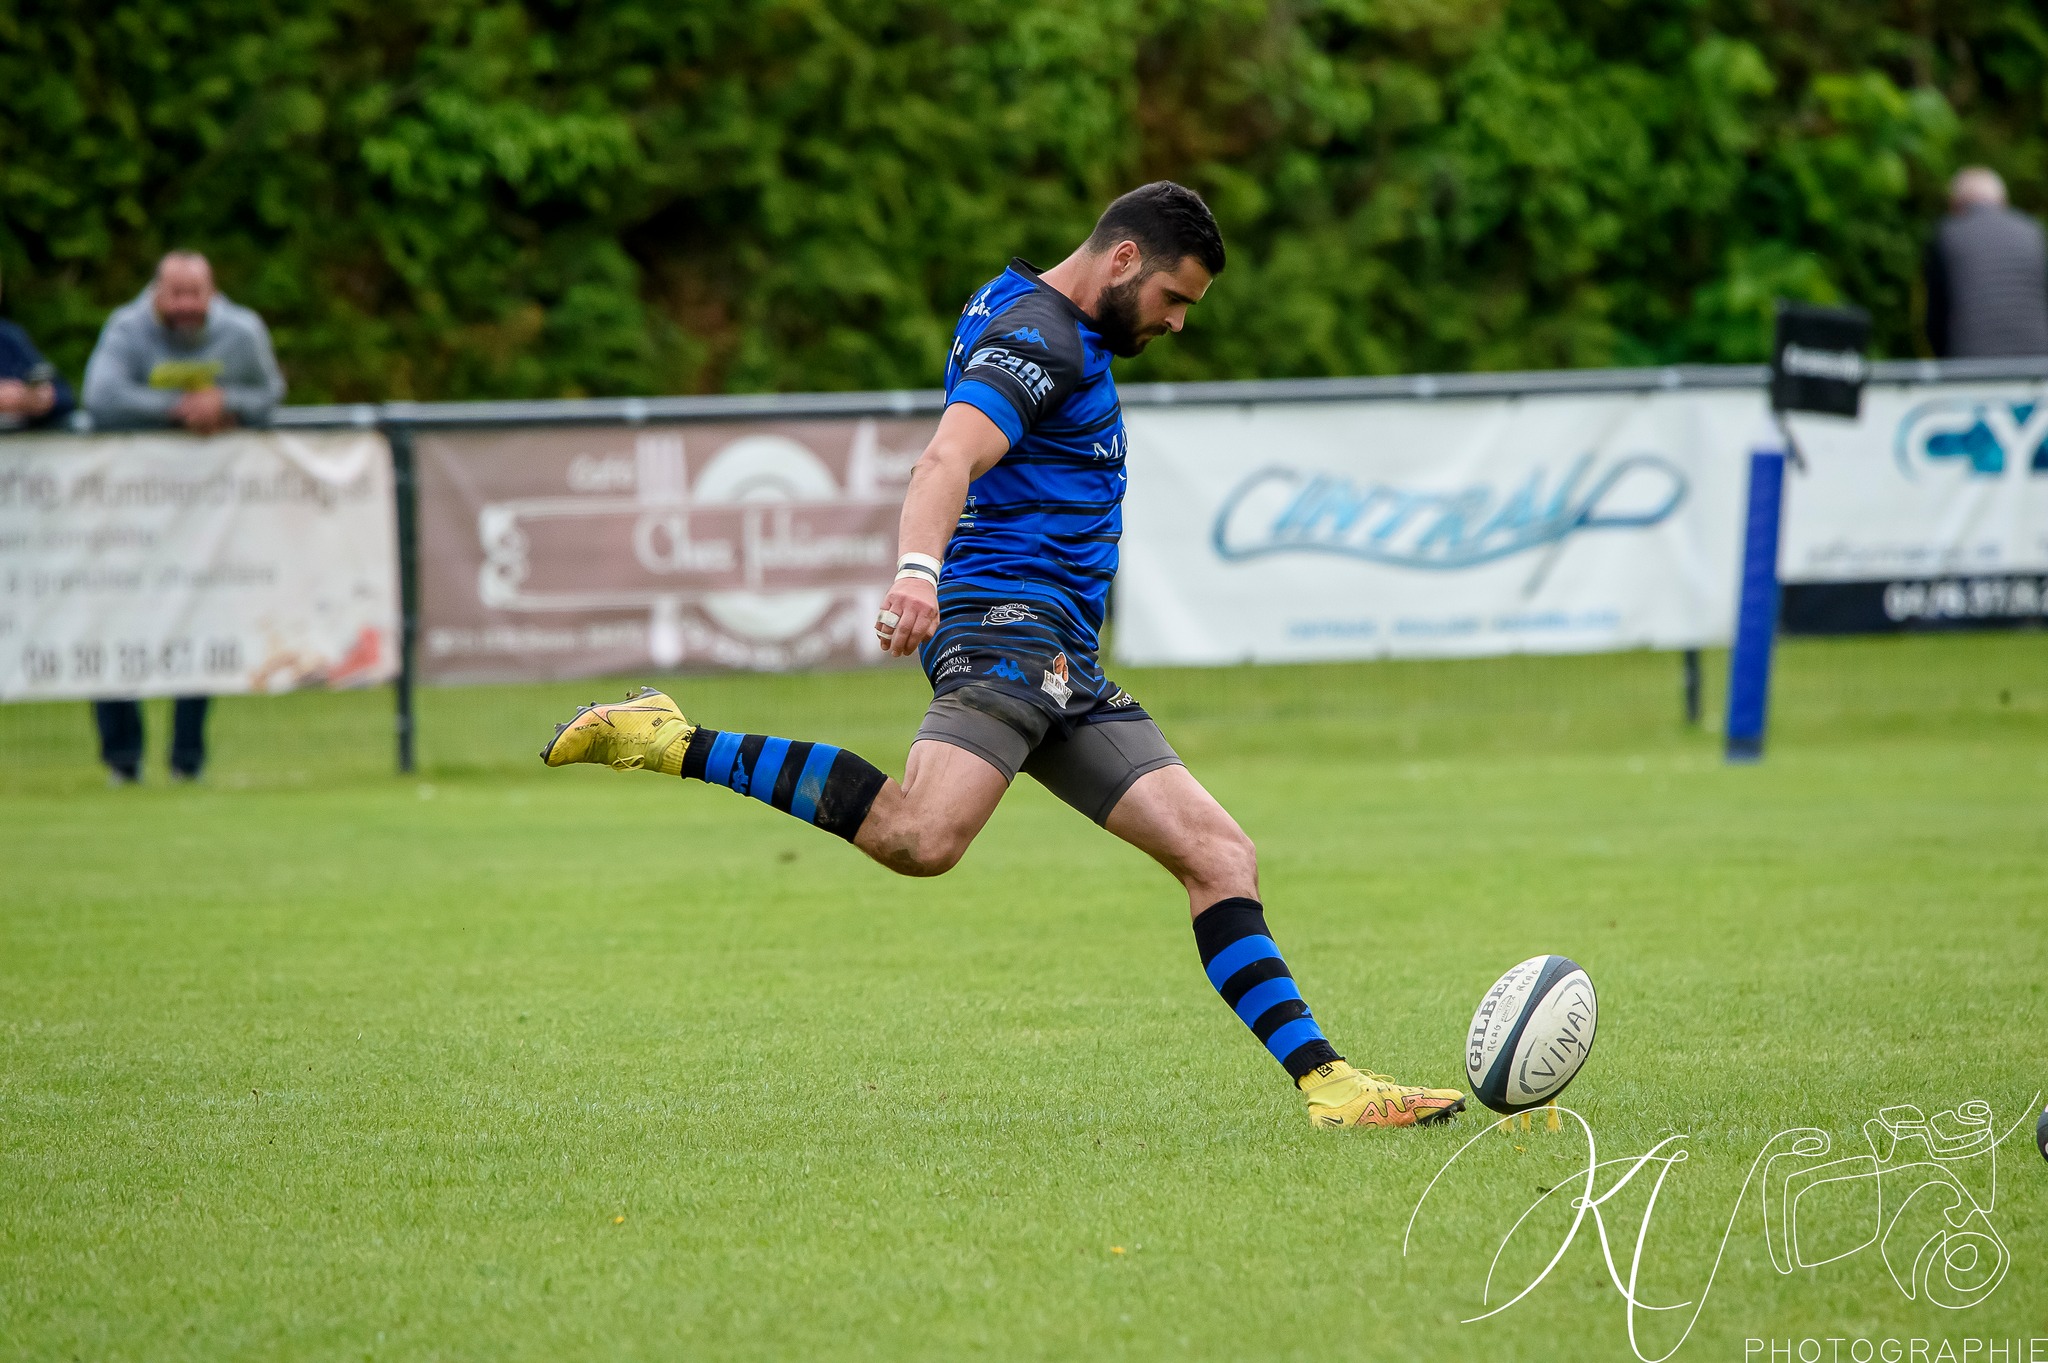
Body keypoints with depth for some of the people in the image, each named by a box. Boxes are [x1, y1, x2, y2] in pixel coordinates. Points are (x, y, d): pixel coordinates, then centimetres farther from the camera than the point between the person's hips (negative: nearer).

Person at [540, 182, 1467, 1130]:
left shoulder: (1042, 320, 25)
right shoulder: (1037, 336, -7)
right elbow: (949, 459, -25)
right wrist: (918, 571, -42)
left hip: (1064, 663, 11)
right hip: (1006, 615, -11)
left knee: (1218, 853, 2)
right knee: (920, 838, -32)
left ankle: (1322, 1079, -1)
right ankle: (673, 746, -20)